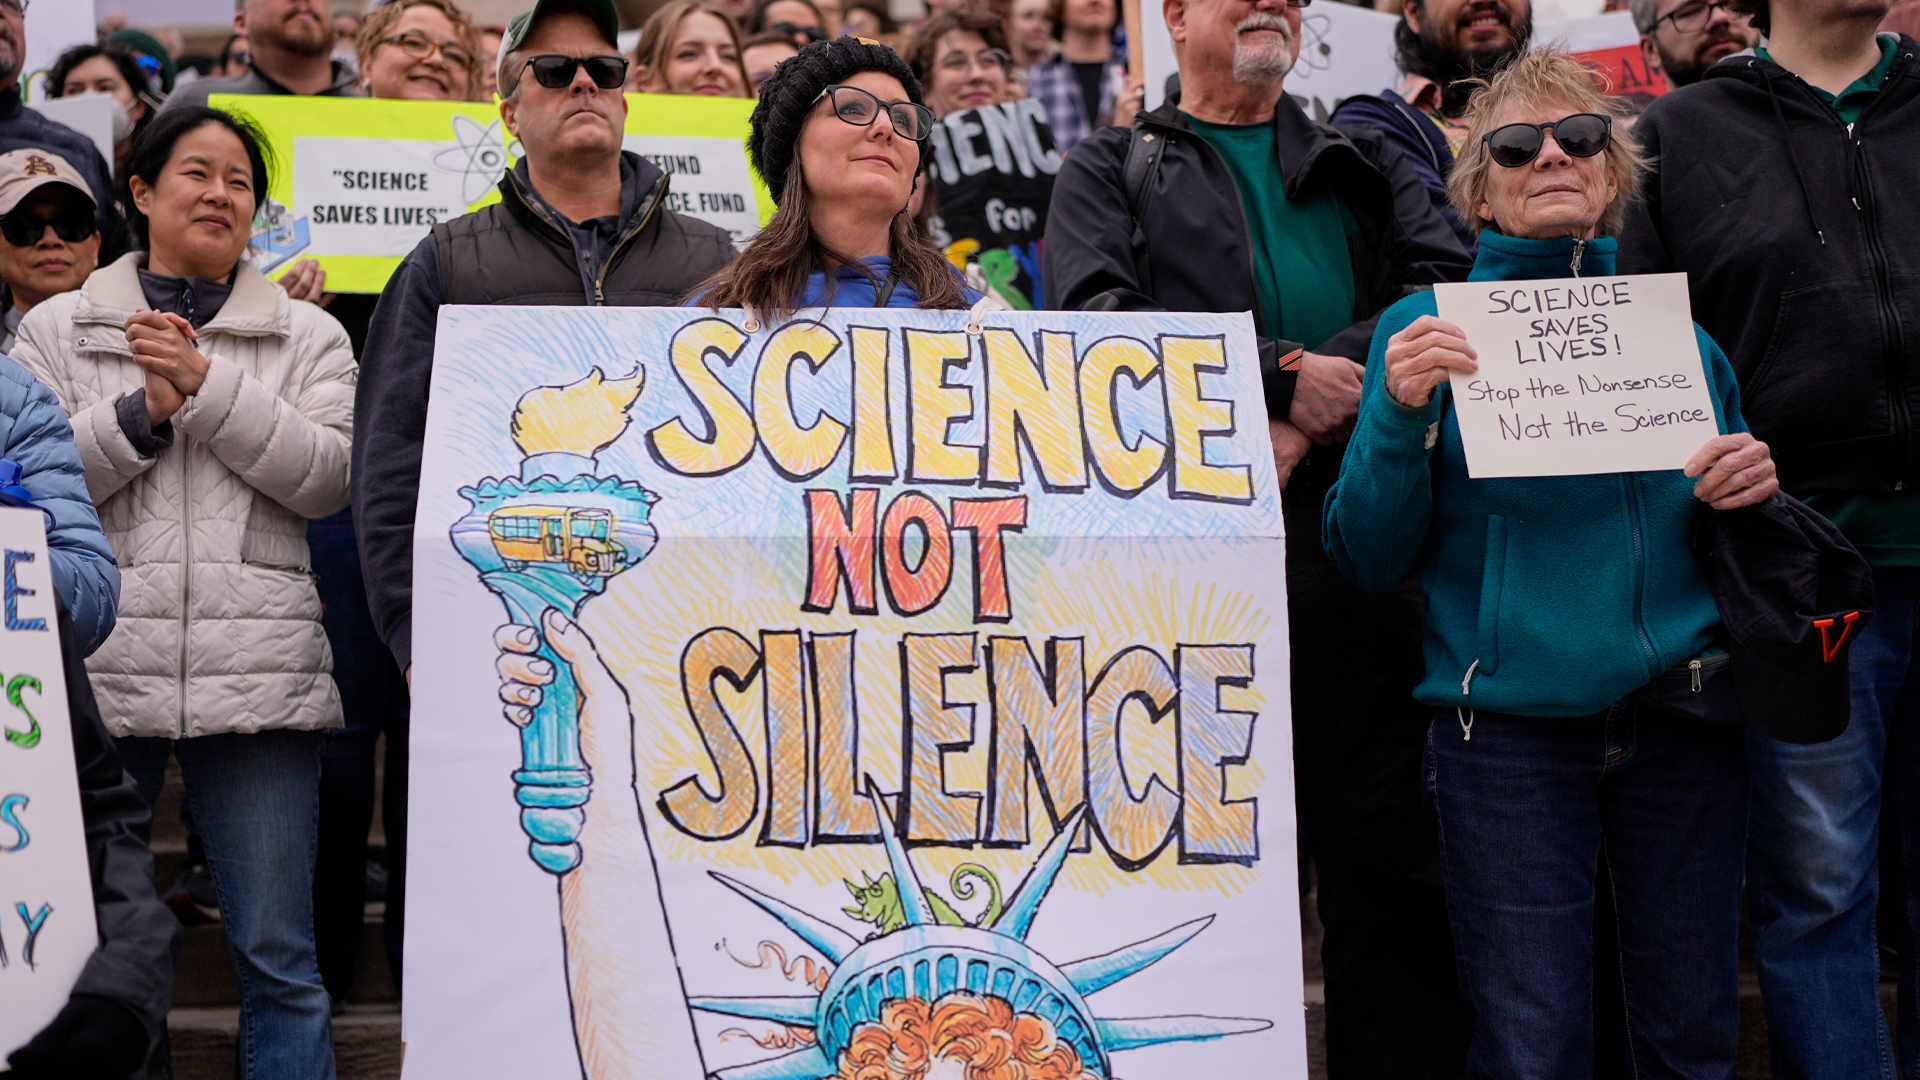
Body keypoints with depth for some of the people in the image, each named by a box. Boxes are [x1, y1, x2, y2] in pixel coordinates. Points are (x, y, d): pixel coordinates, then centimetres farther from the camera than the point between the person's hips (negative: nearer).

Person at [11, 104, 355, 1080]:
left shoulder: (308, 336, 13)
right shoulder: (58, 329, 13)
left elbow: (327, 477, 0)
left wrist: (208, 386, -7)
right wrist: (144, 411, -8)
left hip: (256, 668, 0)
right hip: (99, 662, 0)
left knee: (278, 954, 1)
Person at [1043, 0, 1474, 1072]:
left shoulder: (1367, 165, 21)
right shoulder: (1109, 172, 14)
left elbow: (1451, 283, 3)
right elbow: (1096, 319, -5)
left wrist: (1310, 417, -11)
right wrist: (1284, 374, -12)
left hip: (1354, 550, 2)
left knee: (1394, 858, 2)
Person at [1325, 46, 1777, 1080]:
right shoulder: (1428, 328, 3)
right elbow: (1369, 559, -2)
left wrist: (1753, 488, -3)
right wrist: (1401, 417, -17)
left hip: (1684, 723, 3)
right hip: (1512, 732, -3)